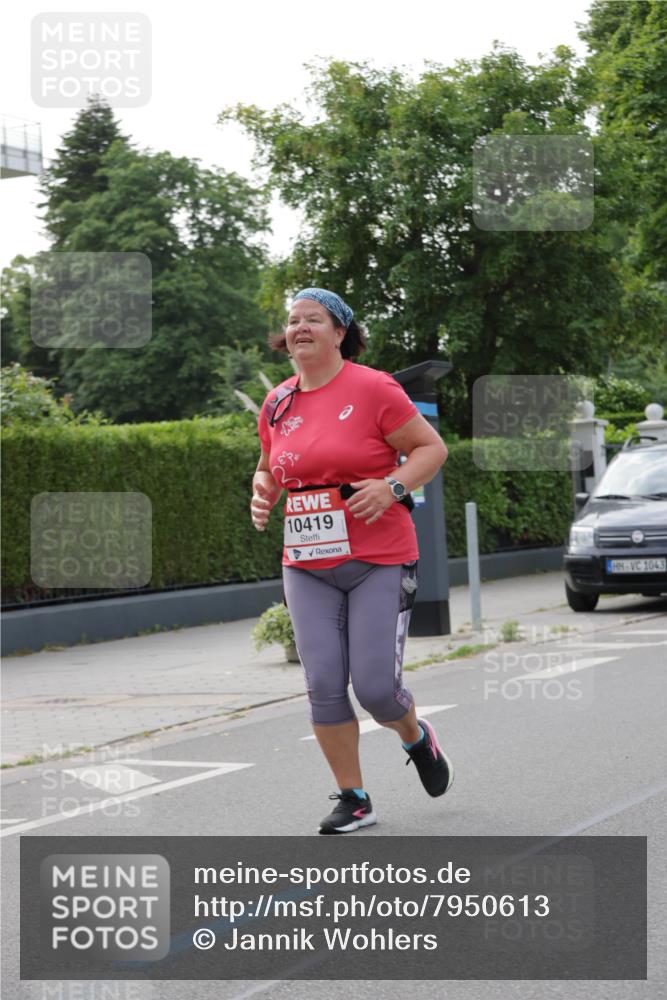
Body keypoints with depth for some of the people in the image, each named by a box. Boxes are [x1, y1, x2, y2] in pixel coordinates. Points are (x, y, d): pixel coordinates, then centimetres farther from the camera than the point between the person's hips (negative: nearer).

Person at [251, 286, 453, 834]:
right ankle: (354, 800, 11)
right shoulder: (277, 404, 8)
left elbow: (432, 447, -4)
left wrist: (392, 487, -19)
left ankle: (417, 738, 28)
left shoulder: (373, 388, -8)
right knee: (324, 685, -2)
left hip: (380, 562, -4)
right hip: (308, 567, 5)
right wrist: (263, 492, 2)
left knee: (375, 685, -7)